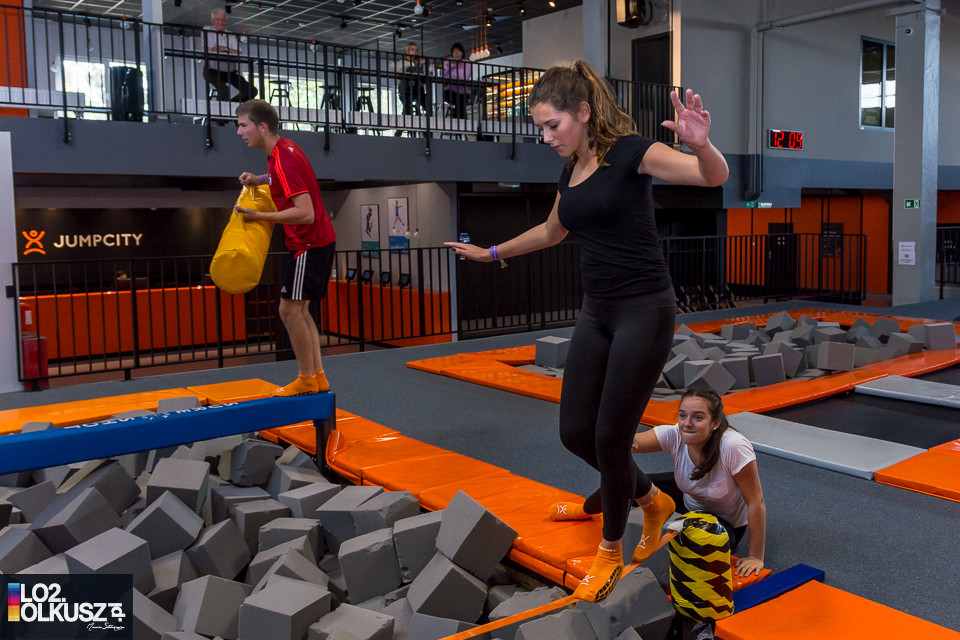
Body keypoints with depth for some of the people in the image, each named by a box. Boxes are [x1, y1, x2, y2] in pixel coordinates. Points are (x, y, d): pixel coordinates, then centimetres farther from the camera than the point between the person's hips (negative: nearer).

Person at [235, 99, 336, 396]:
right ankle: (317, 376, 16)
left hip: (309, 244, -10)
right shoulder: (284, 149, 9)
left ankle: (306, 379, 3)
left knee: (290, 309, -6)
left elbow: (306, 213, -28)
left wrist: (260, 216, -26)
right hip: (317, 241, 10)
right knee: (300, 310, 12)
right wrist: (260, 180, 13)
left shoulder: (283, 160, -21)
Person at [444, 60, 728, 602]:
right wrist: (492, 253, 37)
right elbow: (552, 231, 30)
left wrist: (701, 143, -45)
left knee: (610, 437, -2)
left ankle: (611, 552, 22)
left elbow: (714, 176, -23)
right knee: (576, 431, 8)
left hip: (645, 312, -8)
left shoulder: (629, 152, -11)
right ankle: (651, 500, 34)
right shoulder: (572, 170, 12)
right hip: (598, 314, 8)